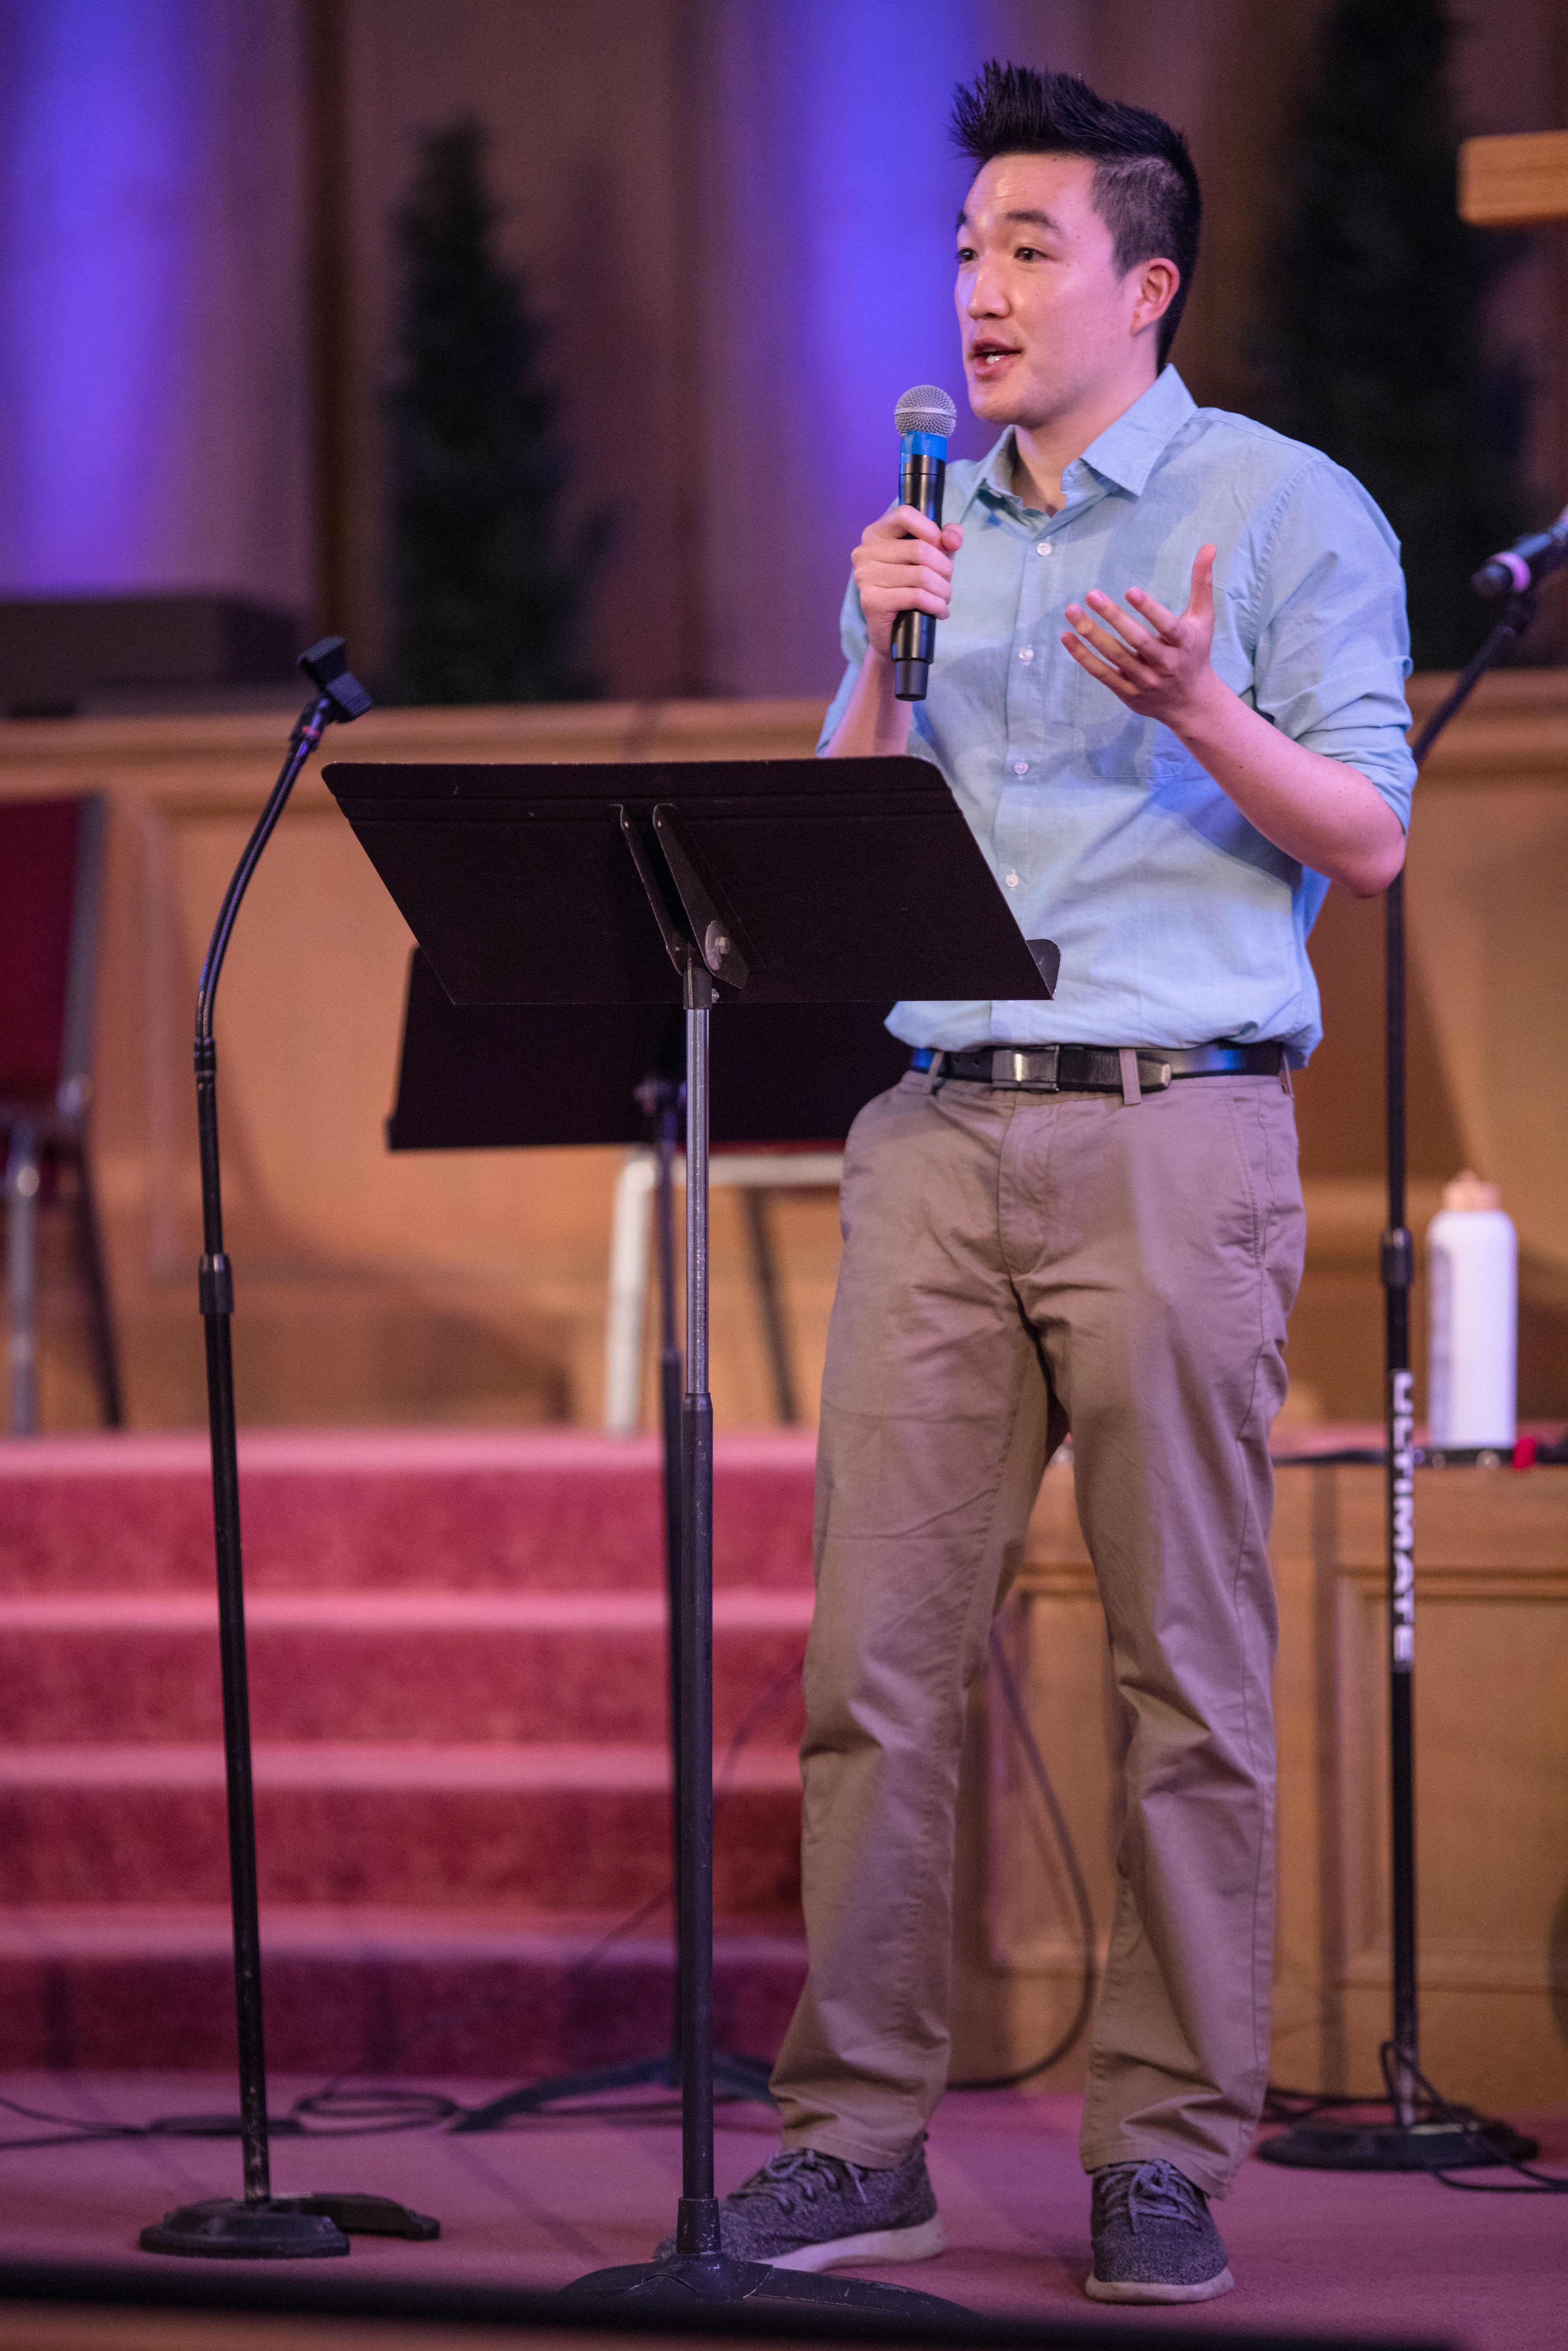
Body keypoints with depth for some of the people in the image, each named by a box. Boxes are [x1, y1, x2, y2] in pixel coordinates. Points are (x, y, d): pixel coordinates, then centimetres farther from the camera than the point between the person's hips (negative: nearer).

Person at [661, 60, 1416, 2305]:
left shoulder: (1286, 509, 3)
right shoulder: (936, 532, 18)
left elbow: (1367, 837, -2)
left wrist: (1195, 709, -18)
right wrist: (882, 659, 0)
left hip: (1176, 1128, -4)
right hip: (938, 1128, 5)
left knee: (1188, 1669, -2)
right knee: (875, 1650, -1)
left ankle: (1166, 2153, 3)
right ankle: (858, 2135, 4)